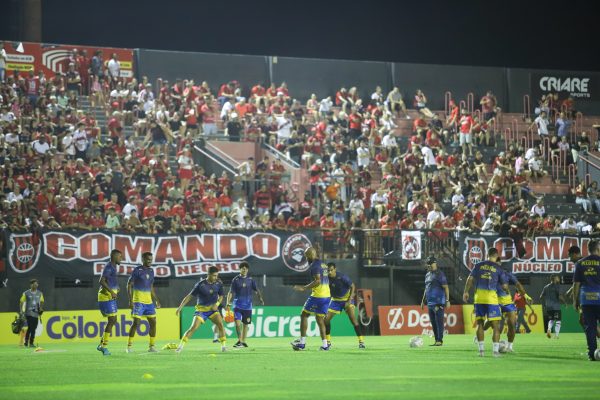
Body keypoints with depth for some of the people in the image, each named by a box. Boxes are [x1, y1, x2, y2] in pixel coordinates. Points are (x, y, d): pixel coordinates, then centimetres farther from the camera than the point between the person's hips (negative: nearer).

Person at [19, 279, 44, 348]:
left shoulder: (40, 293, 11)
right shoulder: (26, 293, 0)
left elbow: (41, 302, 21)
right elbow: (21, 302, 4)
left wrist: (41, 308, 4)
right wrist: (21, 311, -5)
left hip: (36, 314, 4)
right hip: (29, 313, -4)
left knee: (34, 328, 4)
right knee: (30, 327, -15)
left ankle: (31, 343, 12)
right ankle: (26, 342, -7)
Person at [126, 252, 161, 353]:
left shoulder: (151, 271, 13)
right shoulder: (137, 270, -7)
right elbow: (129, 285, -8)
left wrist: (156, 300, 16)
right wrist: (130, 300, -15)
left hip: (149, 301, 7)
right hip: (138, 301, -7)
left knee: (153, 322, 2)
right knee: (136, 322, -11)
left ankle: (151, 346, 10)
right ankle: (129, 346, -4)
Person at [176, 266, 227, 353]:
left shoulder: (219, 283, -6)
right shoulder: (200, 284, -17)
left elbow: (221, 296, 11)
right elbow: (190, 296, -11)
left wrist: (217, 304, -9)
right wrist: (180, 307, -14)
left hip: (213, 308, 3)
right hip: (201, 309, -3)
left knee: (220, 324, -18)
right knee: (193, 327, -15)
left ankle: (223, 345, -7)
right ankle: (181, 345, -9)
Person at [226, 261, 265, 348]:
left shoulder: (250, 280, 4)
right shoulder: (235, 280, -1)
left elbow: (256, 290, 3)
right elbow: (231, 292, -2)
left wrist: (260, 298, -15)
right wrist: (228, 303, -12)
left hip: (247, 306, 2)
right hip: (237, 305, -2)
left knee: (245, 324, 8)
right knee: (237, 323, -15)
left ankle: (243, 341, 20)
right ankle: (239, 340, -4)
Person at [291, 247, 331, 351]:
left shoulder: (314, 265, -12)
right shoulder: (322, 264, 17)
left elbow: (318, 281, -22)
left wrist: (304, 288, -19)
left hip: (317, 296, -8)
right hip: (327, 295, 8)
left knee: (304, 315, 2)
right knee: (320, 319, 12)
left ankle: (302, 342, 0)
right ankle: (325, 345, 6)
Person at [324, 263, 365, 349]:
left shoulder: (342, 277, -25)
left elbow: (352, 286, -15)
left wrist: (349, 300, -21)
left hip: (347, 299, -4)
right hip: (335, 300, 4)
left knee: (353, 319, -19)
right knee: (326, 319, -4)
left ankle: (361, 341, -14)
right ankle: (328, 341, 14)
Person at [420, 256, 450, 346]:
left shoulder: (439, 274, -7)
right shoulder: (427, 274, 18)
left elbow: (445, 287, -11)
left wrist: (447, 300, -16)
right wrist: (423, 300, 25)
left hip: (438, 303, -8)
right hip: (430, 303, 8)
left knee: (439, 321, -9)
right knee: (433, 322, 9)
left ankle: (440, 340, -9)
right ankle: (436, 340, 14)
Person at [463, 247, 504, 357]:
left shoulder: (478, 265, 9)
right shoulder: (498, 268, 3)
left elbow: (470, 279, 4)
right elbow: (504, 286, 8)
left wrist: (466, 292, 10)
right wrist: (506, 287, 30)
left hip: (479, 296, 3)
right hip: (491, 297, -3)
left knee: (480, 323, 12)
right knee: (495, 325, 3)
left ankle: (481, 350, 11)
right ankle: (495, 350, -3)